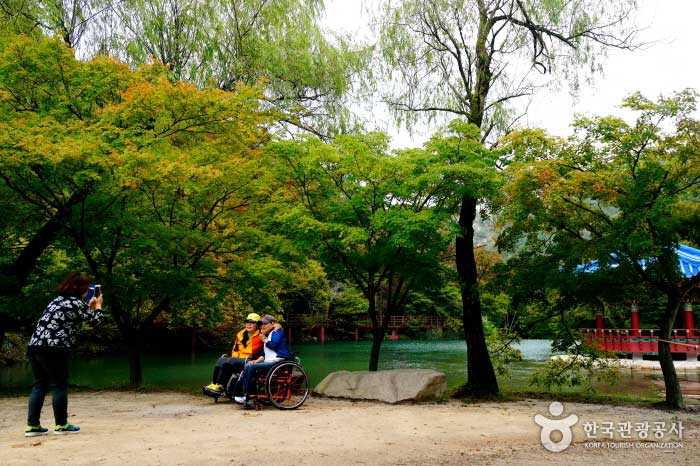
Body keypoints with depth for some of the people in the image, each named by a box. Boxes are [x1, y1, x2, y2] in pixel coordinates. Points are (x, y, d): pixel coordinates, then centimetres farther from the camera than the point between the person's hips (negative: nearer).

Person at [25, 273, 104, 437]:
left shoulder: (58, 299, 19)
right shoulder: (76, 303, -5)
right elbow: (97, 319, 5)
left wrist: (89, 305, 39)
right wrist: (98, 305, 23)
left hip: (35, 345, 8)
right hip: (54, 349, -8)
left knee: (39, 386, 14)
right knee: (60, 386, 3)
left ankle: (32, 425, 15)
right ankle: (61, 425, 10)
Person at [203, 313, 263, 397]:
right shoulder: (241, 334, 19)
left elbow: (261, 353, -8)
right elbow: (235, 349, 24)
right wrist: (235, 357, 7)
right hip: (238, 359, 7)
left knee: (228, 362, -27)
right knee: (221, 360, -18)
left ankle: (220, 386, -25)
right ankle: (214, 384, -27)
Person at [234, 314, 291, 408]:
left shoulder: (277, 331, -1)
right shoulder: (267, 335, 25)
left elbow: (273, 345, -17)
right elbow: (264, 354, 24)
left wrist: (264, 339, -2)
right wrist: (257, 360, 6)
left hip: (278, 361, -9)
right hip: (269, 362, 9)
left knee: (252, 367, -22)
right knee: (247, 367, -6)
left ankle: (245, 397, -14)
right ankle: (246, 399, -13)